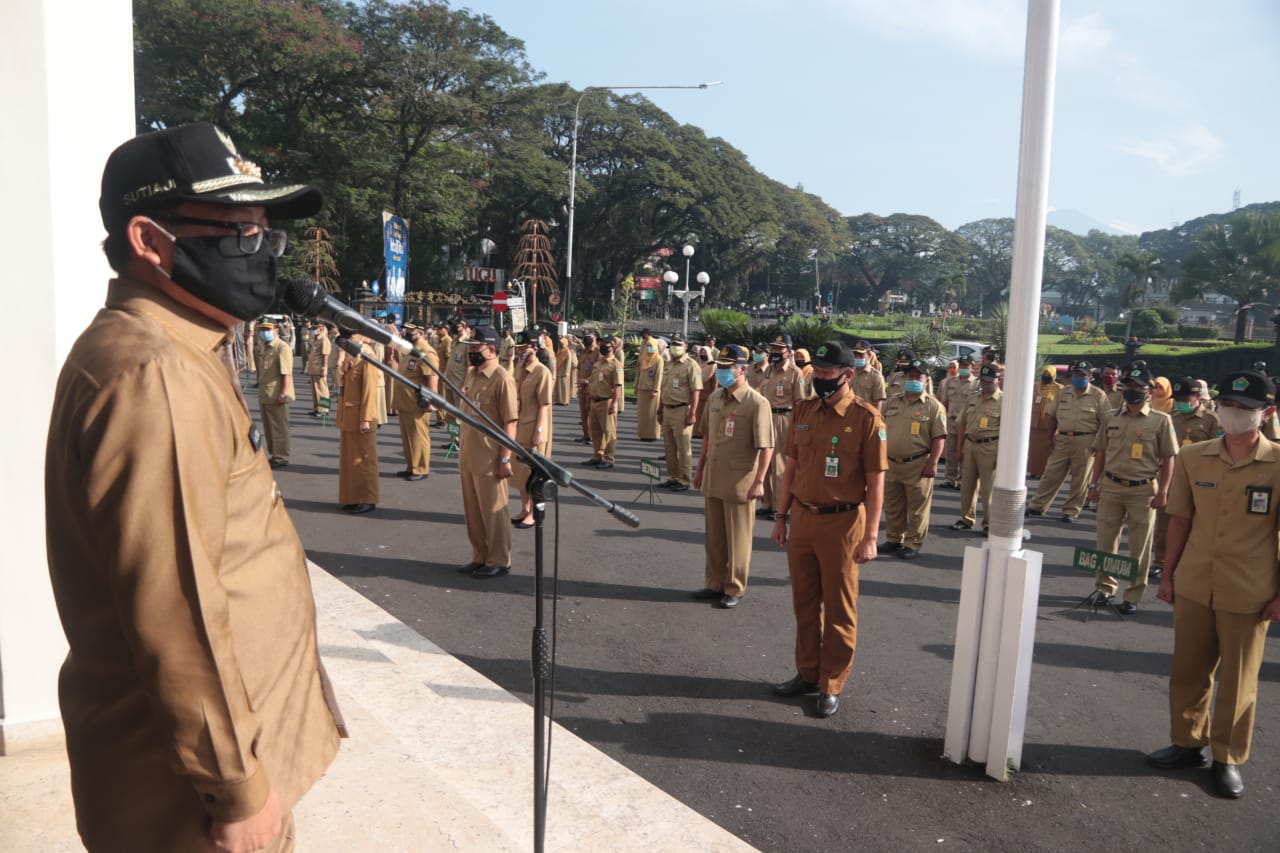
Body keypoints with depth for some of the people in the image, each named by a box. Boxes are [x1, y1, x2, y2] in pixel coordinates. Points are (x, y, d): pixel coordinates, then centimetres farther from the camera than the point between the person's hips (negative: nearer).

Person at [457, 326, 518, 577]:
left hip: (489, 460, -8)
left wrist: (505, 459, -19)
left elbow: (510, 422, -17)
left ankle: (499, 561, 16)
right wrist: (462, 448, 17)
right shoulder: (472, 375, 11)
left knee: (493, 511, 4)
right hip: (469, 457, 8)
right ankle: (480, 557, 30)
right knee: (472, 511, 16)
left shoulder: (502, 379, -15)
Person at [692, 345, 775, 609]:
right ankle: (715, 583, 28)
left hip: (739, 480, -6)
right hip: (713, 477, 6)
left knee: (737, 537, 5)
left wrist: (759, 481, -18)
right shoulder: (715, 398, 8)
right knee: (714, 535, 15)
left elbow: (766, 447, -14)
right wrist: (700, 468, 17)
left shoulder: (757, 403, -13)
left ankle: (735, 589, 17)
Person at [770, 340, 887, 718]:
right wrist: (781, 517, 12)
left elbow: (875, 480, -11)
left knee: (839, 609, 8)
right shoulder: (804, 411, 5)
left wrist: (870, 536, -14)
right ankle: (807, 674, 32)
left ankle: (831, 686, 21)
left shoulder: (866, 417, -11)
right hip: (802, 518, 6)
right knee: (805, 603, 16)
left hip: (841, 523, -5)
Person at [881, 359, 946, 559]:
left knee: (917, 507, 2)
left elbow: (939, 437, -8)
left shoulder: (933, 406, -5)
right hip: (891, 463, 5)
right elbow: (881, 430, 14)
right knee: (892, 506, 14)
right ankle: (893, 539, 29)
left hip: (918, 465, -5)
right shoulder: (892, 402, 10)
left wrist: (933, 463, -14)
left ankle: (913, 544, 12)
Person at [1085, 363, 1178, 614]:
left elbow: (1168, 459, -1)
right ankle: (1105, 587, 23)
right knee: (1106, 540, 9)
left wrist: (1163, 491, -7)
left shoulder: (1161, 421, -2)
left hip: (1143, 490, -3)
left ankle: (1133, 596, 13)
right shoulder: (1111, 418, 7)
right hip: (1111, 486, 3)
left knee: (1140, 546, 4)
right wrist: (1094, 483, 9)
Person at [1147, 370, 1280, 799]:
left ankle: (1228, 759, 25)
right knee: (1188, 671, 14)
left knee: (1238, 680, 10)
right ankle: (1188, 742, 32)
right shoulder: (1192, 457, 0)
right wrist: (1168, 575, 8)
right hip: (1194, 586, 3)